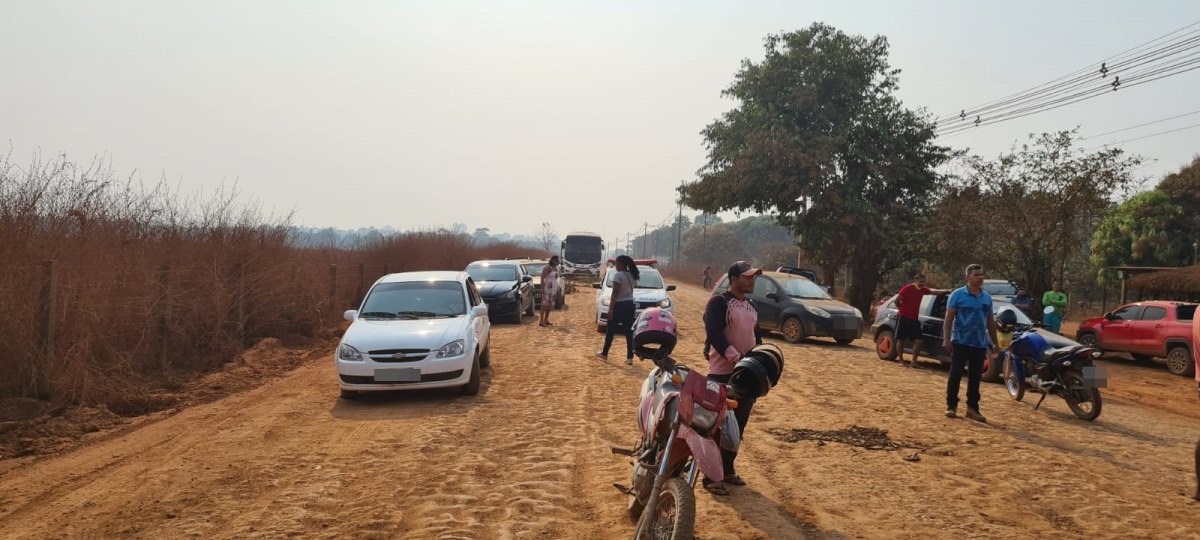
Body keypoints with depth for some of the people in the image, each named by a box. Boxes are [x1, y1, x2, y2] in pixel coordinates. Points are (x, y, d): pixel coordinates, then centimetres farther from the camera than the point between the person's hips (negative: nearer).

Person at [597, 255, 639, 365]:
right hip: (630, 305, 7)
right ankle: (630, 357, 0)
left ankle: (604, 353, 21)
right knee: (629, 331, 5)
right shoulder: (632, 275, 9)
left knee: (610, 330, 9)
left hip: (620, 305, -7)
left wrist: (610, 309, -17)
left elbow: (614, 293, -18)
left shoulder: (618, 275, -16)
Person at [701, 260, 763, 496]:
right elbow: (714, 334, -21)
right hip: (723, 373, -8)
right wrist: (737, 359, -28)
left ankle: (727, 469, 25)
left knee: (738, 426, 13)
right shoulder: (719, 302, -9)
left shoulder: (750, 306, 16)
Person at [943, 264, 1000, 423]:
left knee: (975, 377, 8)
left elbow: (990, 321, 17)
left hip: (980, 344, 5)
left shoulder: (987, 297, 10)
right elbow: (949, 318, -7)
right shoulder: (958, 294, -5)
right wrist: (946, 339, -14)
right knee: (955, 375, -1)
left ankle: (972, 408, 16)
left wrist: (994, 342, 15)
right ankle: (951, 406, 7)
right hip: (961, 342, -4)